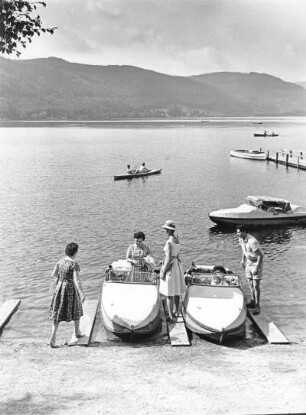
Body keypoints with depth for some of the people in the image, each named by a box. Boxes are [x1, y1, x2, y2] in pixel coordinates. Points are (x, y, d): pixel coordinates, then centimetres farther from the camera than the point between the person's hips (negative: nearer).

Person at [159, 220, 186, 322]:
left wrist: (163, 272, -16)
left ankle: (170, 316, 3)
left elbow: (169, 259, -22)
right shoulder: (177, 239, 6)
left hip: (170, 266, -9)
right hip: (178, 264, 9)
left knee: (169, 294, -1)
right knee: (177, 291, 18)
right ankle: (176, 312, 31)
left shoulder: (169, 242, -21)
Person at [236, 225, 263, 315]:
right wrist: (243, 259, 16)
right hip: (248, 262, 8)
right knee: (250, 284, 14)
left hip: (256, 262, -8)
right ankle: (253, 302, 28)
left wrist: (257, 268, -25)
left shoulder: (252, 241, -30)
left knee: (256, 285, -6)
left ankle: (257, 306, 2)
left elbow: (261, 255, -25)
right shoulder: (241, 239, -5)